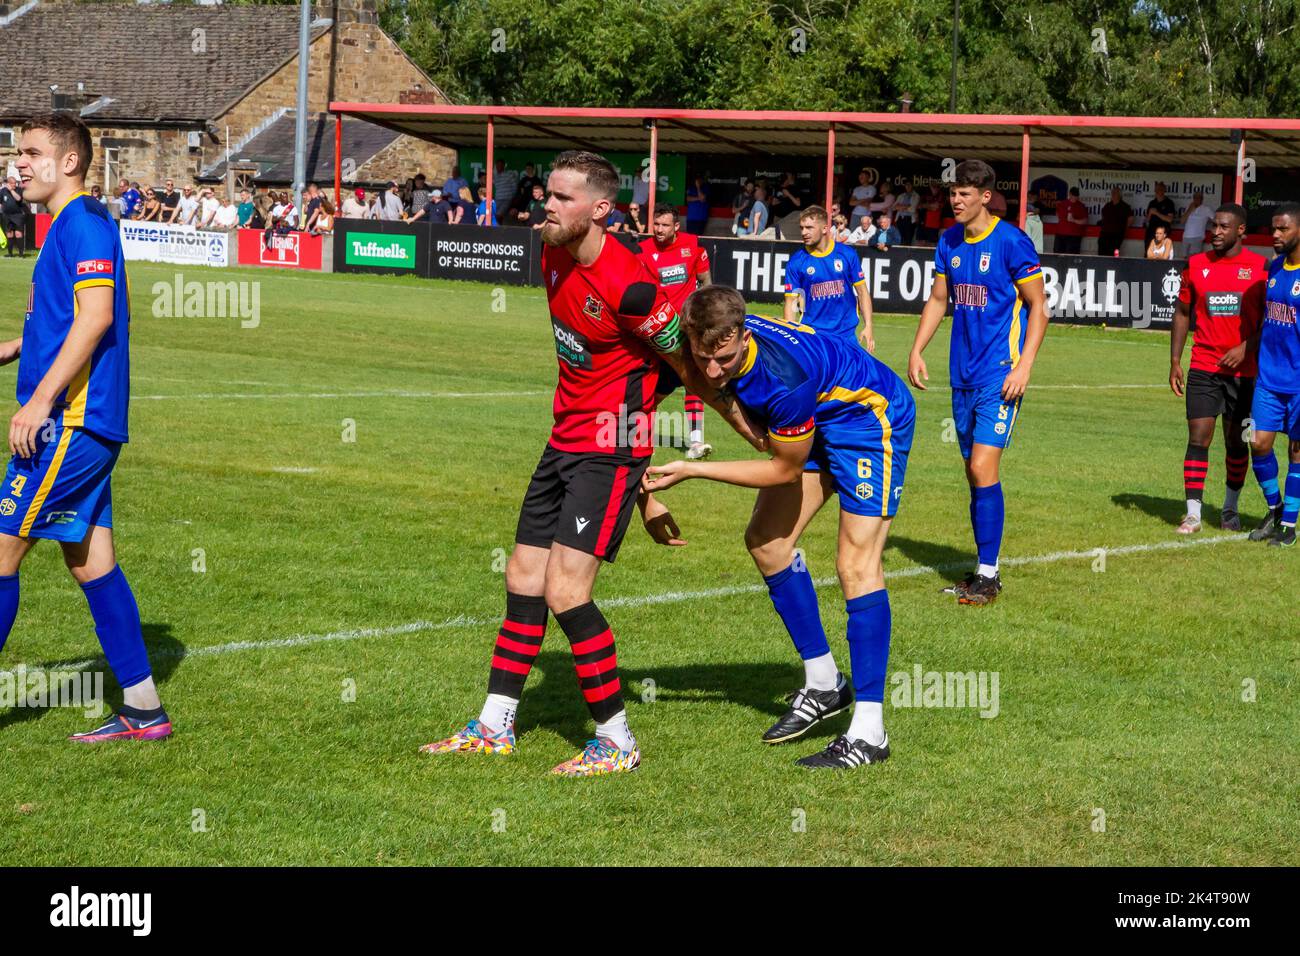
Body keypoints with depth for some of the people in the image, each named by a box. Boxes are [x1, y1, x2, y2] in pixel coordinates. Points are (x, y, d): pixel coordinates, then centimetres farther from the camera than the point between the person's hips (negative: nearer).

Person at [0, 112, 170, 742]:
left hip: (71, 424, -10)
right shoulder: (67, 227, 19)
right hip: (85, 425, 10)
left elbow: (96, 315, -23)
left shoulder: (83, 222, -12)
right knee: (90, 561, 10)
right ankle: (142, 708, 12)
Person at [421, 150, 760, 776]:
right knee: (523, 578, 12)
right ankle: (494, 728, 24)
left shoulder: (627, 284, -23)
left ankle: (616, 741, -2)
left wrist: (751, 429, -2)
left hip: (610, 447, -9)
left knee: (565, 589, -14)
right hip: (565, 438, 9)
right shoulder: (553, 259, 3)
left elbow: (689, 368, -13)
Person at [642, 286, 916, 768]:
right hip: (814, 421, 8)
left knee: (856, 562, -17)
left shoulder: (786, 377, -40)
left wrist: (691, 470, -24)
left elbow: (786, 469, -24)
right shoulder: (699, 348, -21)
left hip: (870, 415, -8)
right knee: (765, 540, 5)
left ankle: (868, 732, -16)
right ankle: (823, 684, 19)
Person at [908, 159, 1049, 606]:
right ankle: (983, 570, 17)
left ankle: (989, 575, -7)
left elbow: (1038, 307, -8)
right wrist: (916, 351, 9)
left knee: (983, 468, -14)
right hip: (963, 374, 7)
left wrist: (1024, 366, -15)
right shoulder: (949, 242, 9)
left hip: (999, 375, -7)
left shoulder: (1011, 242, -10)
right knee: (974, 472, 10)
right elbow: (937, 299, 20)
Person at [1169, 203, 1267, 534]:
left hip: (1242, 368, -1)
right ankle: (1192, 514, -5)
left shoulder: (1259, 266, -2)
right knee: (1198, 438, -7)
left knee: (1236, 441, 8)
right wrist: (1175, 362, 5)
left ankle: (1230, 509, 25)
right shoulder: (1197, 265, 5)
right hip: (1203, 367, 1)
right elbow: (1182, 313, 11)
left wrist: (1246, 348, -13)